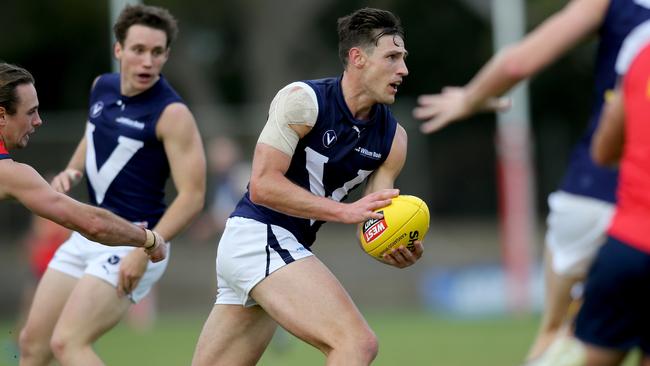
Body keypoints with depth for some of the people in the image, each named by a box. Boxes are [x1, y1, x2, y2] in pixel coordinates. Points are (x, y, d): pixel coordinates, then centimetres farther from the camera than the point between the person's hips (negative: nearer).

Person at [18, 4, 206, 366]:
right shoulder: (102, 87, 5)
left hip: (133, 242, -8)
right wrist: (72, 171, 7)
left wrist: (146, 251, -27)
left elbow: (192, 195, -19)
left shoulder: (172, 114, -16)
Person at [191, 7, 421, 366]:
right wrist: (345, 210, -24)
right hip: (258, 234, -8)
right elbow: (262, 185, -18)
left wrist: (395, 248, -16)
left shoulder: (393, 138, 7)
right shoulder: (303, 100, -12)